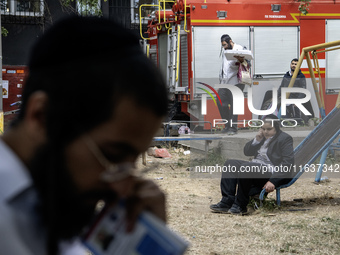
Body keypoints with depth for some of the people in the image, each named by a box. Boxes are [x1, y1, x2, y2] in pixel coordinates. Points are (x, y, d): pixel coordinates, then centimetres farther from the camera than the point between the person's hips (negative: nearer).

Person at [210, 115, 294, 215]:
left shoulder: (285, 139, -5)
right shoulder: (262, 137, 18)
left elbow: (287, 163, -15)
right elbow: (247, 152, 21)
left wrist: (273, 181, -24)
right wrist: (256, 140, 1)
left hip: (270, 172, -9)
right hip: (256, 167, 9)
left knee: (245, 167, -33)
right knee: (230, 164, -2)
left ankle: (240, 206, -24)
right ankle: (227, 201, -13)